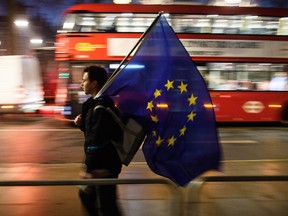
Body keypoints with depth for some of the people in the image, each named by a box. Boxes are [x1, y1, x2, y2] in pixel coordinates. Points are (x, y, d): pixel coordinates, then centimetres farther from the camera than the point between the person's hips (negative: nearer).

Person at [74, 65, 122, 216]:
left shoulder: (101, 109, -22)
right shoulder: (96, 104, 11)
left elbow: (97, 141, -28)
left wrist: (91, 169, -26)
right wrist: (82, 124, 4)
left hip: (104, 168, -10)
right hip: (101, 165, 10)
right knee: (87, 196, 23)